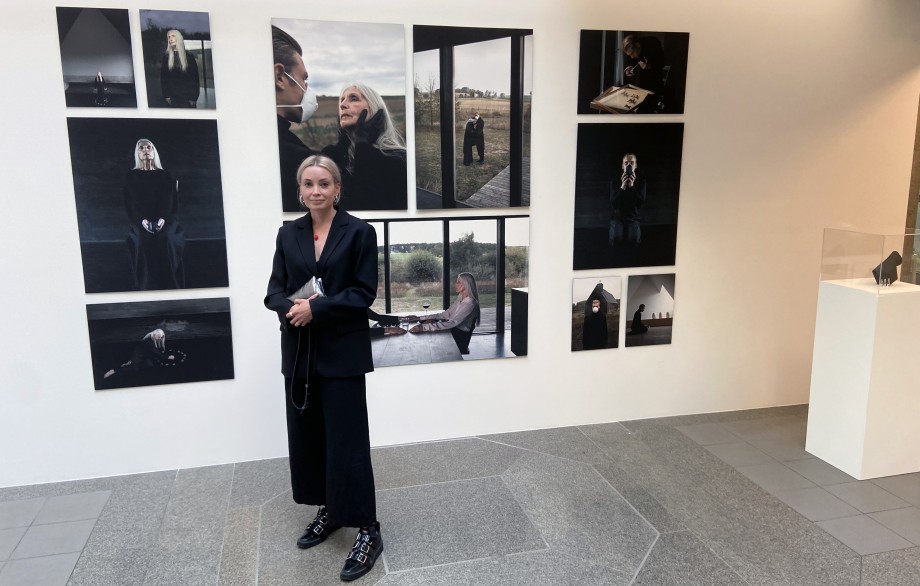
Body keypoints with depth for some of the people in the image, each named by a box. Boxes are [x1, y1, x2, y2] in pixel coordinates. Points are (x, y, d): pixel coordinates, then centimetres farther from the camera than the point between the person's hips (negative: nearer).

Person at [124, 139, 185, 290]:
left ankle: (170, 286, -16)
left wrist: (163, 219, -14)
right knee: (142, 240, -21)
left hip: (165, 219, 0)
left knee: (166, 238, -22)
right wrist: (142, 220, -13)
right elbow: (129, 203, 5)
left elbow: (172, 200, 5)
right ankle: (147, 287, -16)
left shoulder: (165, 175, 13)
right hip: (140, 221, 0)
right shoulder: (132, 177, 12)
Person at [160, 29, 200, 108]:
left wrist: (194, 97, -7)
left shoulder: (189, 57, 4)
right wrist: (166, 95, -3)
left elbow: (195, 78, 1)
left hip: (188, 99, -1)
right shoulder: (166, 57, 8)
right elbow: (163, 78, 7)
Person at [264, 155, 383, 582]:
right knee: (307, 436, 13)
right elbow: (275, 291, 4)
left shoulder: (359, 232, -4)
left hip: (342, 352, -5)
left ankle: (368, 532, 8)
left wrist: (316, 308, -19)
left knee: (347, 441, -3)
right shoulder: (288, 234, 8)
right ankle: (328, 511, 32)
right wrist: (291, 308, -18)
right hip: (299, 353, 5)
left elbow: (363, 293, -9)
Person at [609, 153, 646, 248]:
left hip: (634, 216, 0)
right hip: (617, 216, 0)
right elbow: (613, 204, -14)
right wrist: (623, 187, -25)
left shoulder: (641, 181, -3)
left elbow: (640, 202, -13)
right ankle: (613, 230, 13)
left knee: (635, 241, -23)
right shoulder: (615, 181, -6)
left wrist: (632, 186, -23)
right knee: (615, 241, -23)